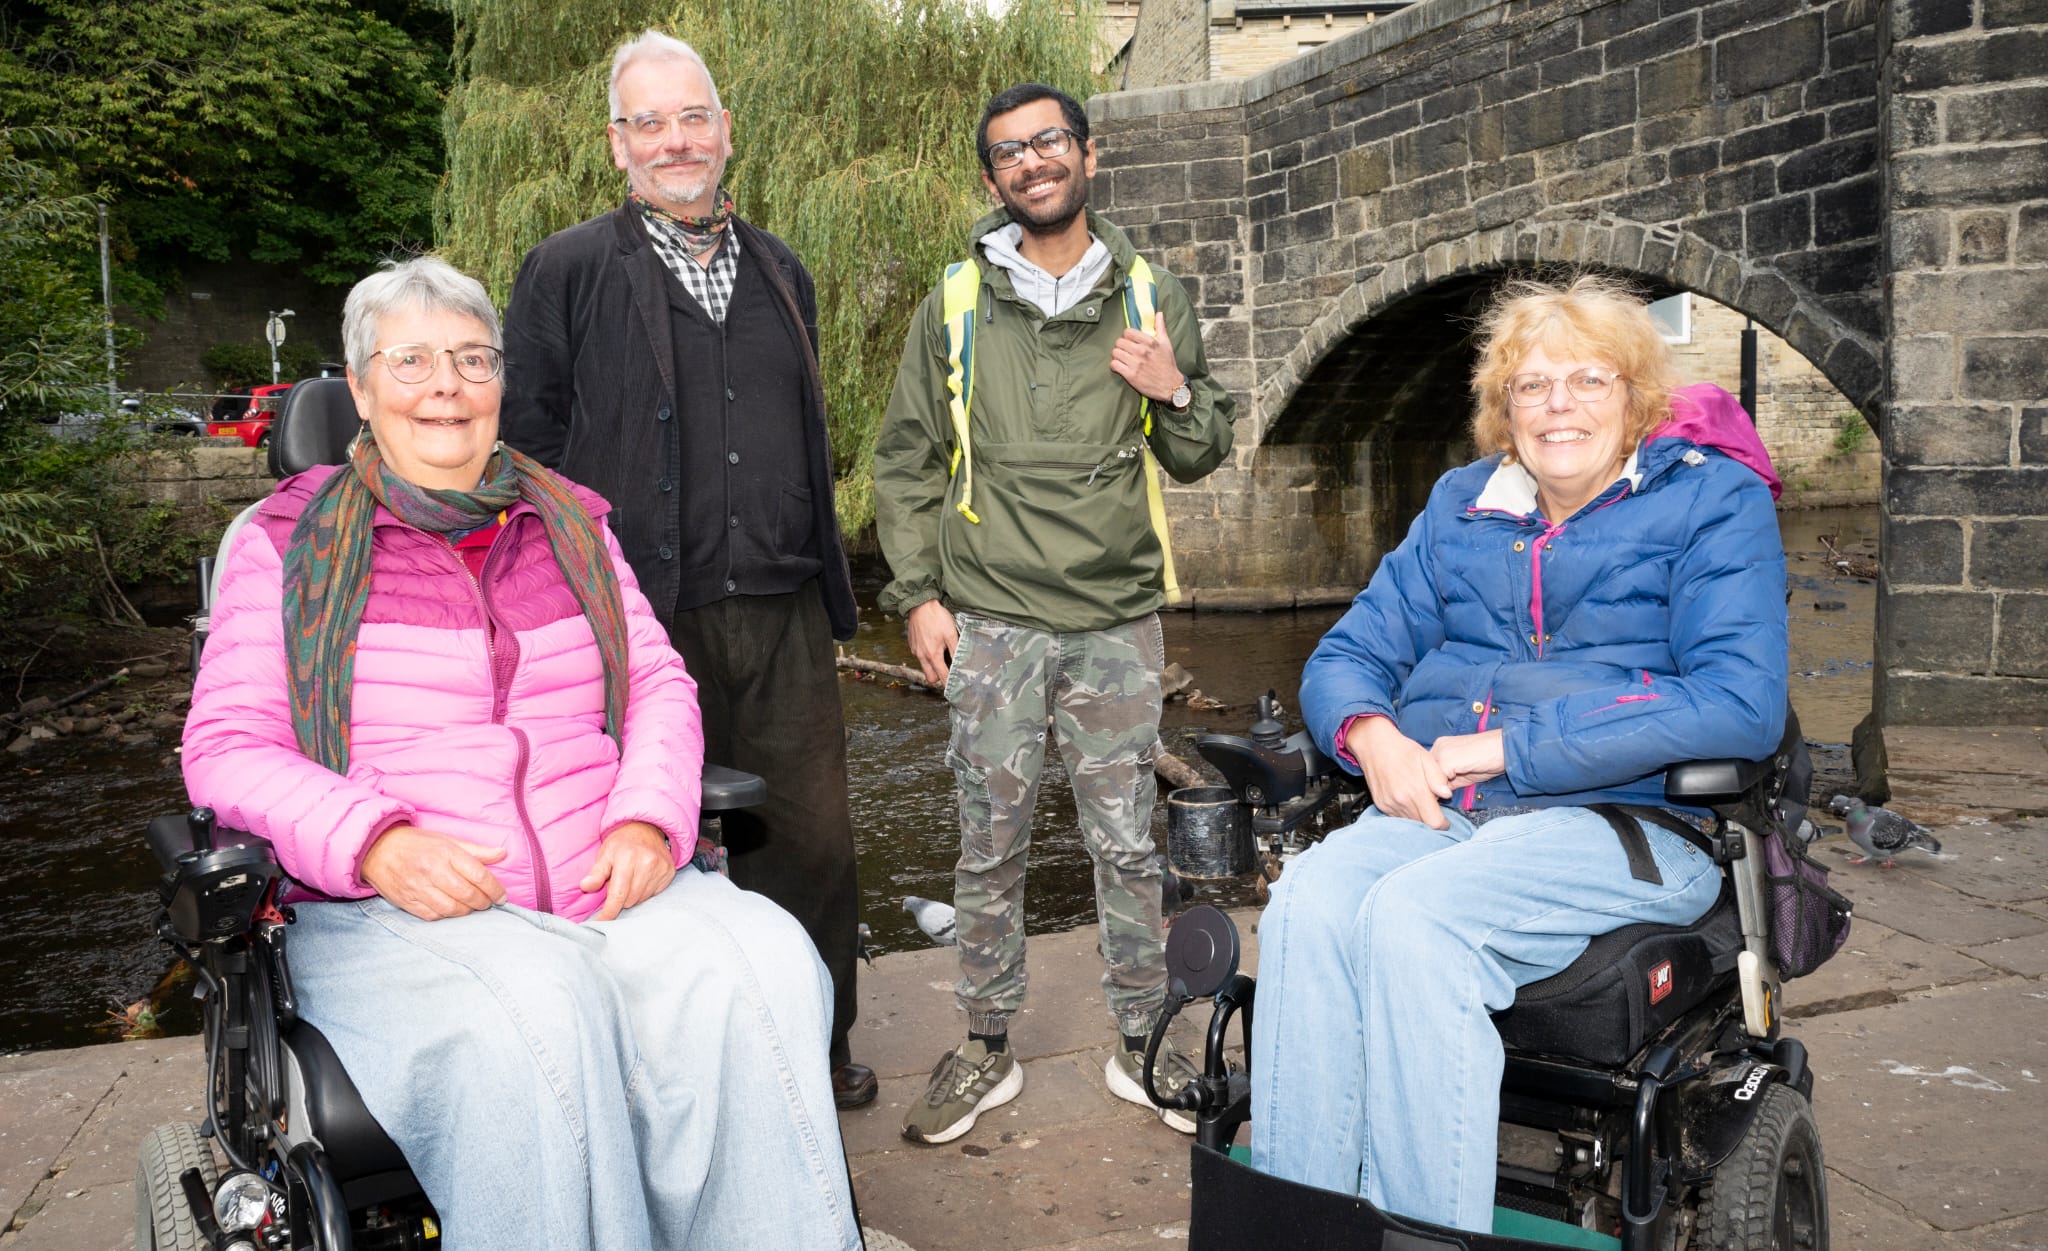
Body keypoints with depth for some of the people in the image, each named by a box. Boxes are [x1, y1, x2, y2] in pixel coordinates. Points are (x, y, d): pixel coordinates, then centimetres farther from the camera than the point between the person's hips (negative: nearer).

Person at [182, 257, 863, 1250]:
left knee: (761, 967, -27)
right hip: (391, 914, -3)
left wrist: (649, 819, -7)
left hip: (605, 895, 3)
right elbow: (227, 748, 2)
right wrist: (377, 844, -17)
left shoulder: (567, 523, 18)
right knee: (531, 1027, -36)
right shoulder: (291, 542, 8)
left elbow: (660, 684, 15)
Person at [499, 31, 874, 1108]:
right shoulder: (567, 272, 0)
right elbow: (528, 446, -2)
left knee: (812, 838, 8)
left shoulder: (780, 272, 16)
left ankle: (811, 1050, 27)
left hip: (783, 617, 5)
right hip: (644, 622, -4)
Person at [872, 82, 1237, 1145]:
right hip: (990, 618, 0)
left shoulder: (1151, 298, 9)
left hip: (1118, 618, 1)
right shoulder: (957, 302, 6)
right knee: (990, 844, 6)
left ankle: (1140, 1046, 22)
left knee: (1126, 841, 7)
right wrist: (918, 594, 0)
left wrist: (1175, 391, -8)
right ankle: (986, 1050, 21)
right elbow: (904, 460, 8)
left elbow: (1200, 458, 13)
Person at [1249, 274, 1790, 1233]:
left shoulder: (1713, 499, 4)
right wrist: (1373, 737, -9)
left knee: (1411, 913, -33)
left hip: (1625, 818, -4)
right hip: (1435, 808, 4)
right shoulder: (1461, 506, 19)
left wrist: (1507, 747, -14)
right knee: (1308, 902, -28)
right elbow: (1344, 658, 17)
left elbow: (1740, 705, -11)